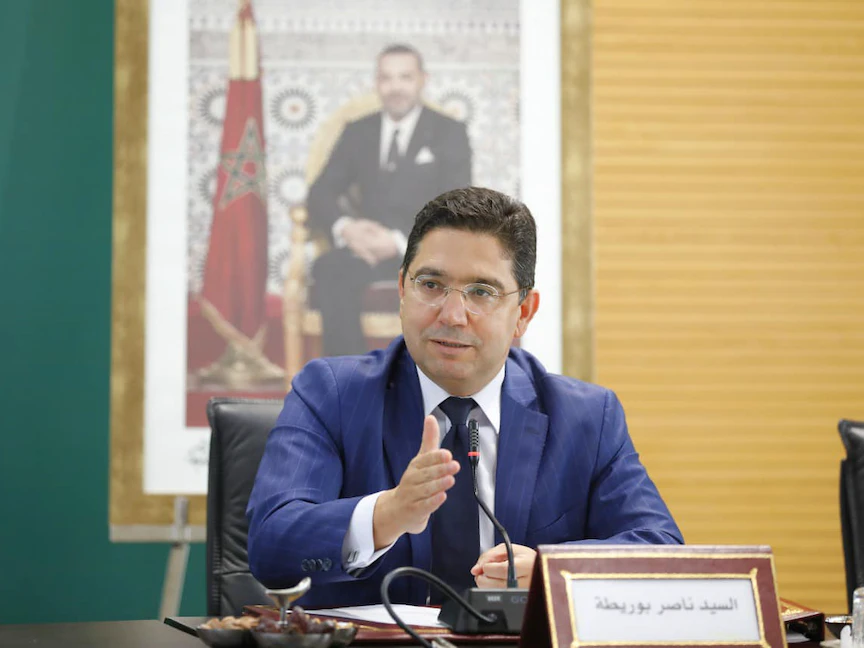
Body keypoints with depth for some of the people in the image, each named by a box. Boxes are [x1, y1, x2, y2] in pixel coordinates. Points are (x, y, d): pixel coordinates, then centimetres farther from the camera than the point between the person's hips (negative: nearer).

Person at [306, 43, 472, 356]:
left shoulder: (449, 133, 9)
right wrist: (344, 227, -13)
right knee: (328, 269, -32)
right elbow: (320, 195, 11)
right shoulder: (357, 133, 18)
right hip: (368, 246, 3)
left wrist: (401, 240, -19)